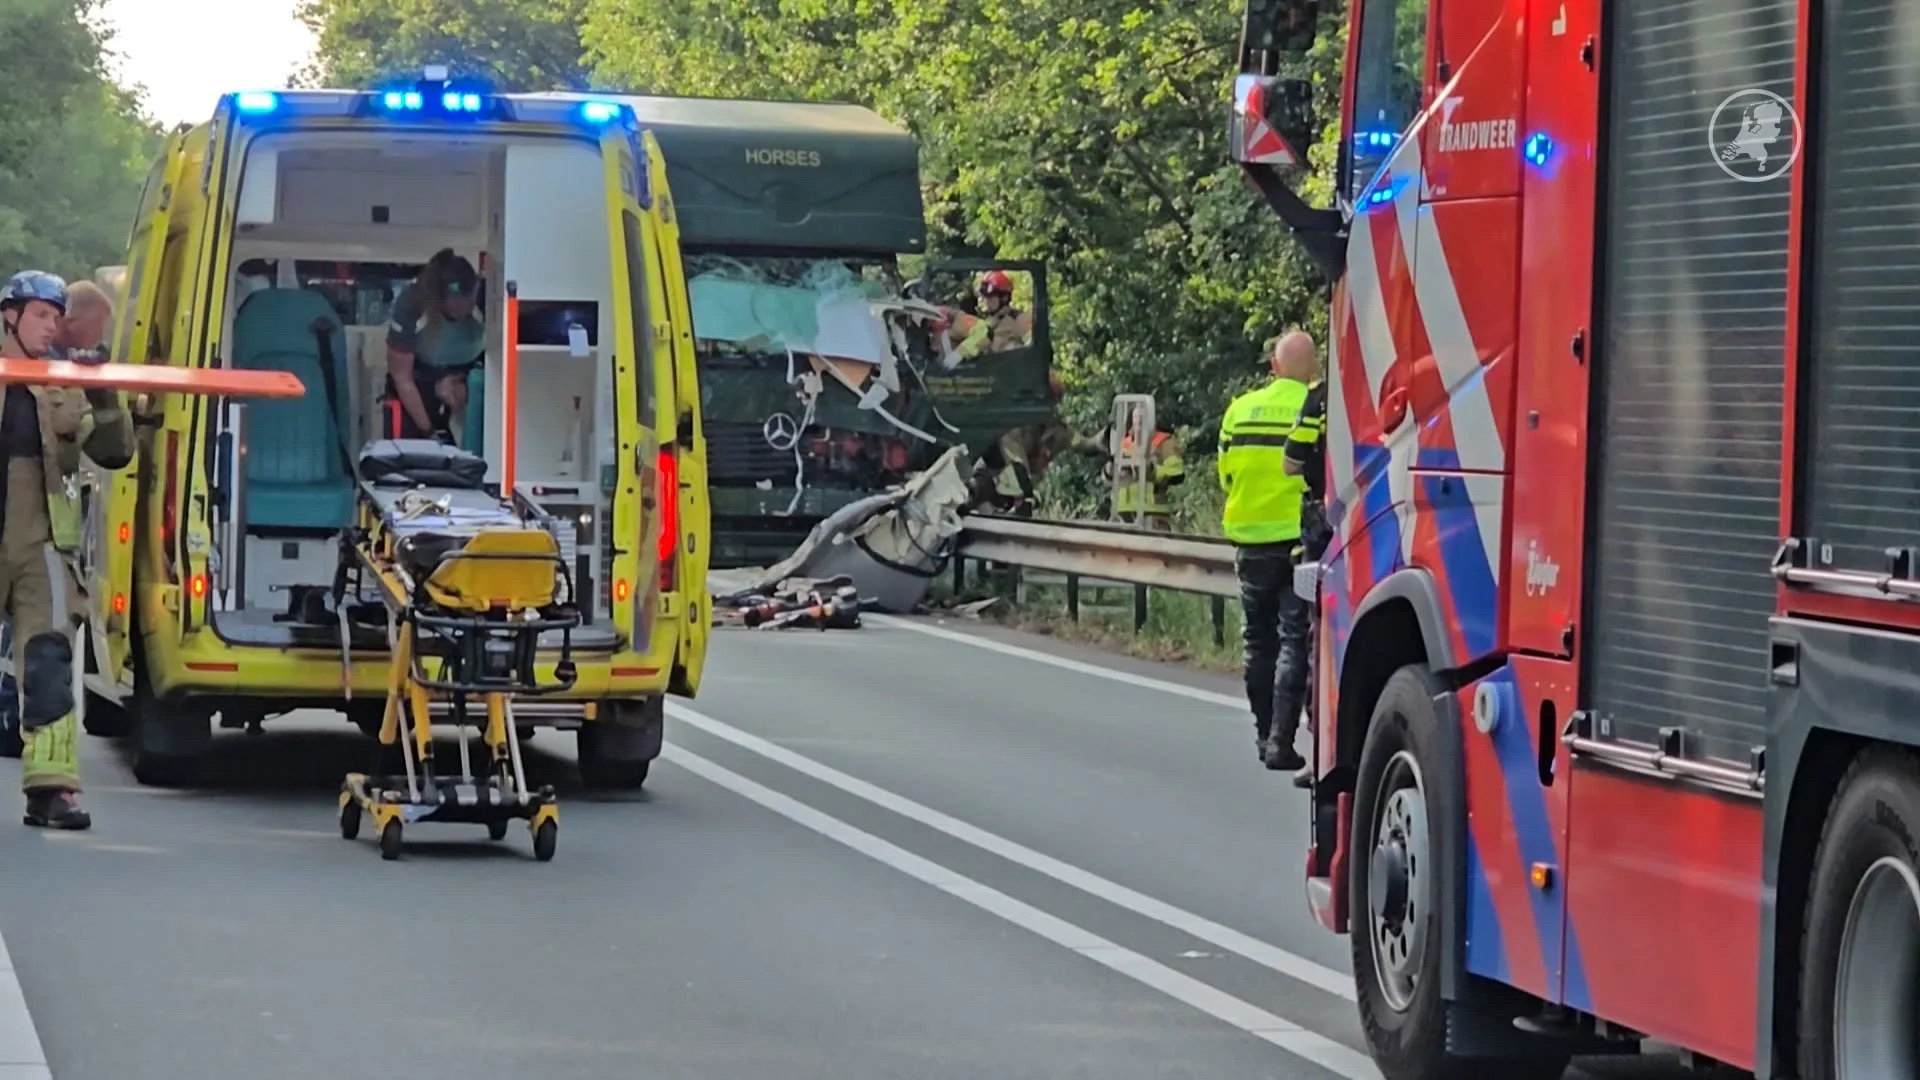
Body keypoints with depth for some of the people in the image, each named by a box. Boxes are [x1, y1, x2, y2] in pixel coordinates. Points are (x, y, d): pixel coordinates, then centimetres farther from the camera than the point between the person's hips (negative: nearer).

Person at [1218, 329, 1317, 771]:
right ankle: (1281, 741, -5)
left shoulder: (1240, 409, 0)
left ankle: (1265, 735, 20)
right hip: (1301, 539, -4)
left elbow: (1225, 475, 8)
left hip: (1251, 539, 4)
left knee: (1259, 641, 15)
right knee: (1294, 642, 0)